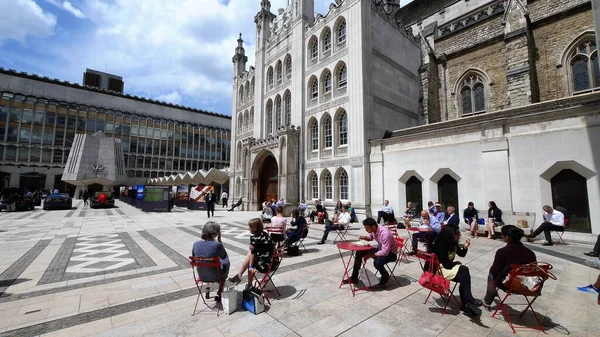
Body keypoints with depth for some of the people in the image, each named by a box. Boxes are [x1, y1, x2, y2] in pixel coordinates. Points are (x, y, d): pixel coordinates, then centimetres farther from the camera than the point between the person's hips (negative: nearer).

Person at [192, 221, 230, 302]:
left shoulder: (196, 244, -14)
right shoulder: (217, 245, -26)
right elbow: (224, 257, -5)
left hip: (201, 276, 4)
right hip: (214, 276, -4)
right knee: (226, 263, 28)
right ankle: (219, 294, 38)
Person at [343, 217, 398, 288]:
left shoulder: (385, 233, -34)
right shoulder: (374, 229, -11)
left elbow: (385, 252, -34)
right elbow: (371, 237, 11)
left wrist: (370, 255, -28)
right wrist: (364, 237, -11)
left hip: (391, 253, -8)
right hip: (380, 249, 8)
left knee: (377, 262, -35)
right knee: (360, 252, -2)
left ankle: (385, 278, 1)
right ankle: (354, 278, 9)